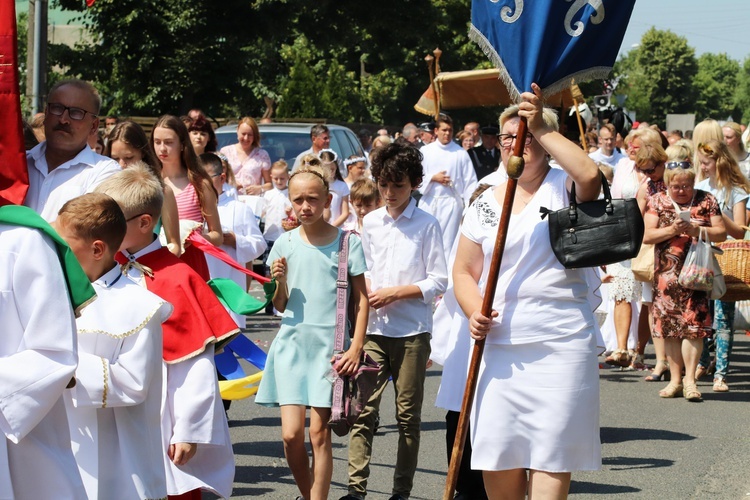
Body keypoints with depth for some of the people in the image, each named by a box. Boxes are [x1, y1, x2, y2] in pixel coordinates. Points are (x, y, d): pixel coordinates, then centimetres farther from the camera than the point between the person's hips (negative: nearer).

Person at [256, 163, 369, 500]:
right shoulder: (285, 245, 5)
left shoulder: (347, 242, -1)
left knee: (319, 433, -2)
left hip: (329, 345, -2)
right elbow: (279, 306, 11)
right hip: (292, 342, 2)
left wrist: (355, 349, -7)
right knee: (290, 433, -4)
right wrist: (279, 282, -10)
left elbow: (361, 299, 2)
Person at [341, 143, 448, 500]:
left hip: (411, 332, -3)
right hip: (373, 328, 3)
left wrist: (396, 292, -12)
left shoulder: (426, 224, -3)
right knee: (363, 408, -4)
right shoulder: (369, 222, 10)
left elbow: (438, 282, -4)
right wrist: (365, 291, -3)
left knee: (408, 414, 5)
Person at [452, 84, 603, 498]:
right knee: (498, 464, 4)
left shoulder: (562, 187, 0)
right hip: (499, 347, 4)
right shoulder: (486, 203, 12)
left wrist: (541, 127, -20)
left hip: (560, 348, -4)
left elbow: (590, 176, -25)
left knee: (550, 462, -3)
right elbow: (464, 271, 14)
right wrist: (475, 312, -6)